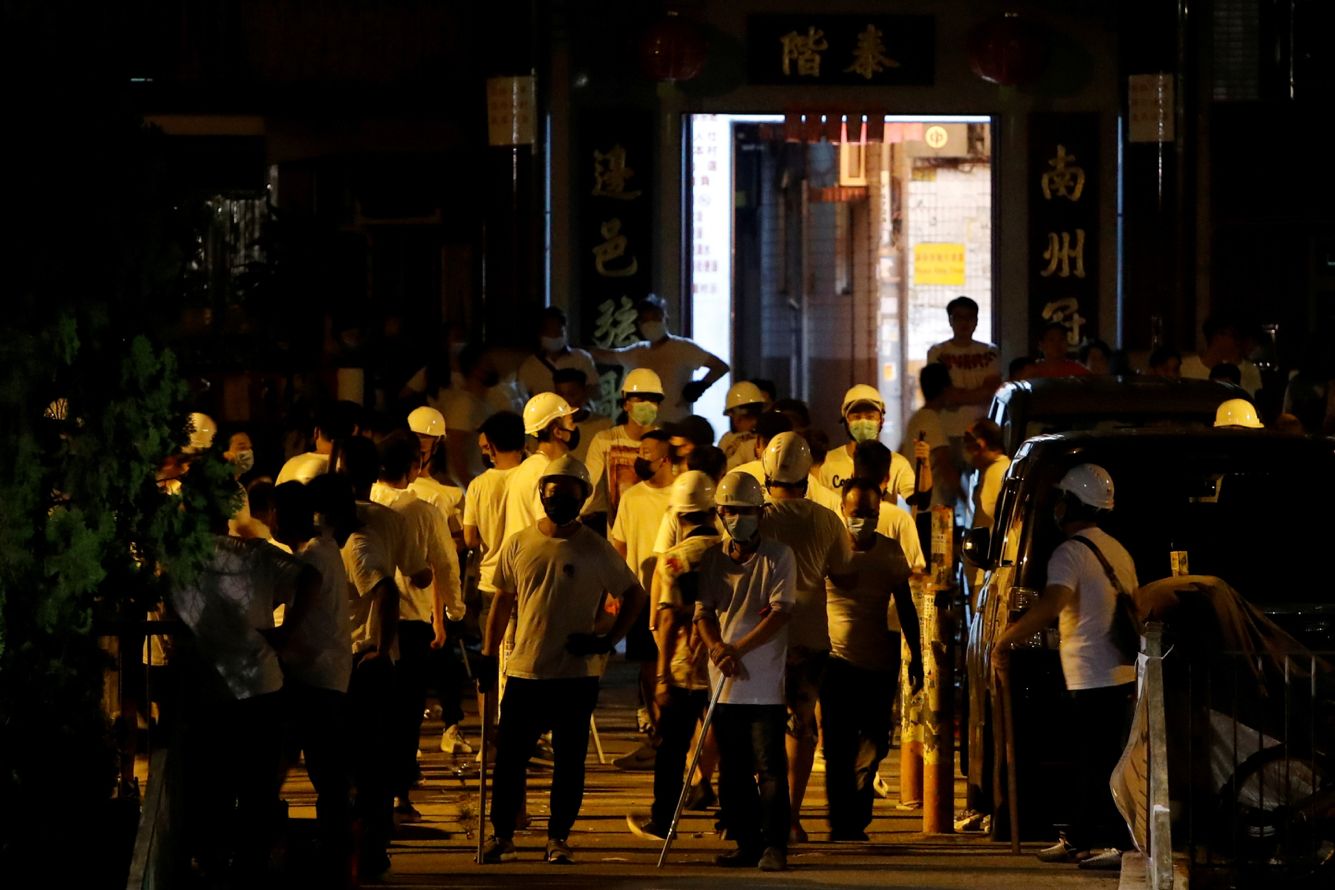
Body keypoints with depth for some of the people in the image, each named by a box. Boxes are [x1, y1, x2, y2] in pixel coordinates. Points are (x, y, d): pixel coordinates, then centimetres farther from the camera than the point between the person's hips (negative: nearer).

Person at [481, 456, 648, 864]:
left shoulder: (596, 551, -2)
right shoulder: (519, 544, 4)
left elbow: (634, 595, 7)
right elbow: (502, 600, 13)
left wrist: (609, 640, -3)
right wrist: (488, 656, 9)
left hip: (577, 674, -1)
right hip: (524, 672, 1)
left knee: (569, 761, 4)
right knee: (509, 758, 2)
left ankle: (559, 838, 13)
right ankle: (501, 835, 12)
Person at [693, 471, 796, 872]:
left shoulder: (778, 556, -2)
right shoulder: (711, 559, 10)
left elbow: (781, 612, -11)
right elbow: (702, 611, 5)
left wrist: (740, 648, -20)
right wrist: (717, 647, -16)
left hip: (766, 684, -5)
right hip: (725, 685, 5)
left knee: (770, 767, -10)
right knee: (732, 772, 8)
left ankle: (775, 846, -9)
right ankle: (747, 844, 16)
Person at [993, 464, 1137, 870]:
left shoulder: (1071, 552, -13)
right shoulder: (1116, 550, 16)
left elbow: (1050, 605, -27)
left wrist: (1004, 640, -19)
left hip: (1094, 677, -9)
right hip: (1120, 672, 9)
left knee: (1099, 764, -8)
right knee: (1089, 761, 16)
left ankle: (1122, 843, -11)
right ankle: (1079, 839, 23)